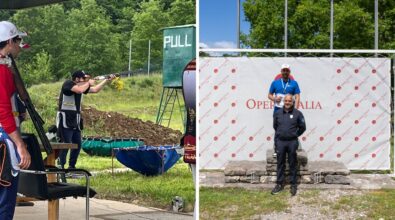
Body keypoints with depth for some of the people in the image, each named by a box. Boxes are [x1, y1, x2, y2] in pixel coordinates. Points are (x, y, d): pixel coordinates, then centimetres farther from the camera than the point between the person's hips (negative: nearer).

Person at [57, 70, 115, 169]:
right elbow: (80, 90, -29)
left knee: (77, 144, 11)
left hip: (75, 120, 9)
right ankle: (60, 167, -11)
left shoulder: (83, 86, 11)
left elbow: (95, 90, 20)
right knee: (66, 144, -13)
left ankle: (71, 166, 20)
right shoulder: (68, 84, -12)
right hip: (65, 119, -9)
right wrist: (89, 83, -12)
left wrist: (107, 80, 14)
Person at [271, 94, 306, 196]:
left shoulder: (297, 113, -3)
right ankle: (280, 184, 16)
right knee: (280, 164, 8)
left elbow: (302, 127, 5)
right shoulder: (277, 113, 4)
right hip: (280, 142, 2)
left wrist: (295, 135, 8)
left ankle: (293, 185, 12)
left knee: (292, 164, 4)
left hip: (292, 142, -2)